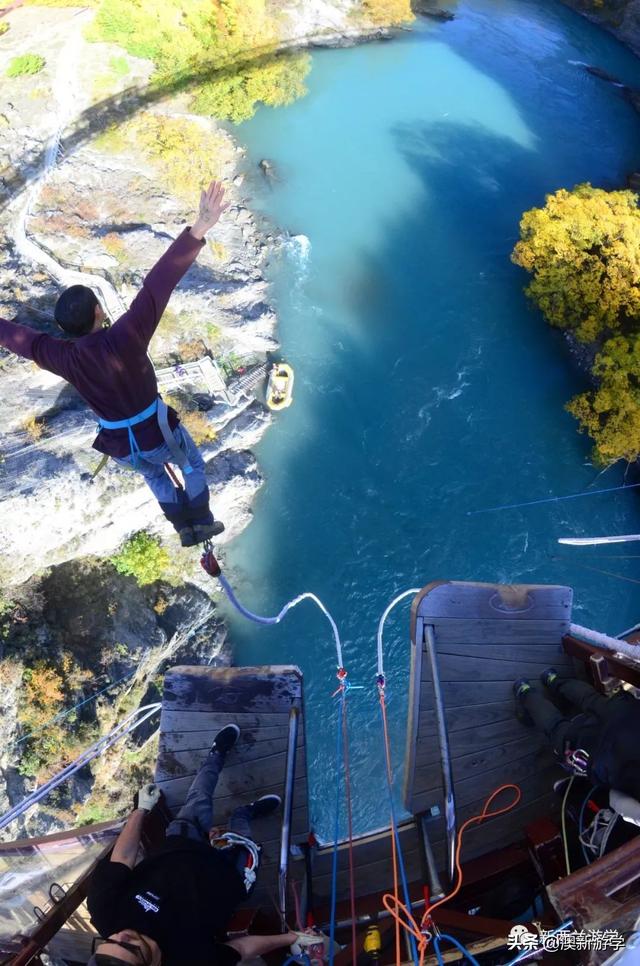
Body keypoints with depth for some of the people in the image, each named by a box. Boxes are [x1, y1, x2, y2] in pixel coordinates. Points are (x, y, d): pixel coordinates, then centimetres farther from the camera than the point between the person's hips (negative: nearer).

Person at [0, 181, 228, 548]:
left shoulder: (64, 357, -13)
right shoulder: (125, 337, -29)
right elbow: (157, 286, -37)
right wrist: (199, 229, -43)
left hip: (119, 444, 5)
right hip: (158, 432, -4)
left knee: (154, 473, 35)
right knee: (192, 463, 28)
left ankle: (185, 529, 44)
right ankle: (202, 521, 37)